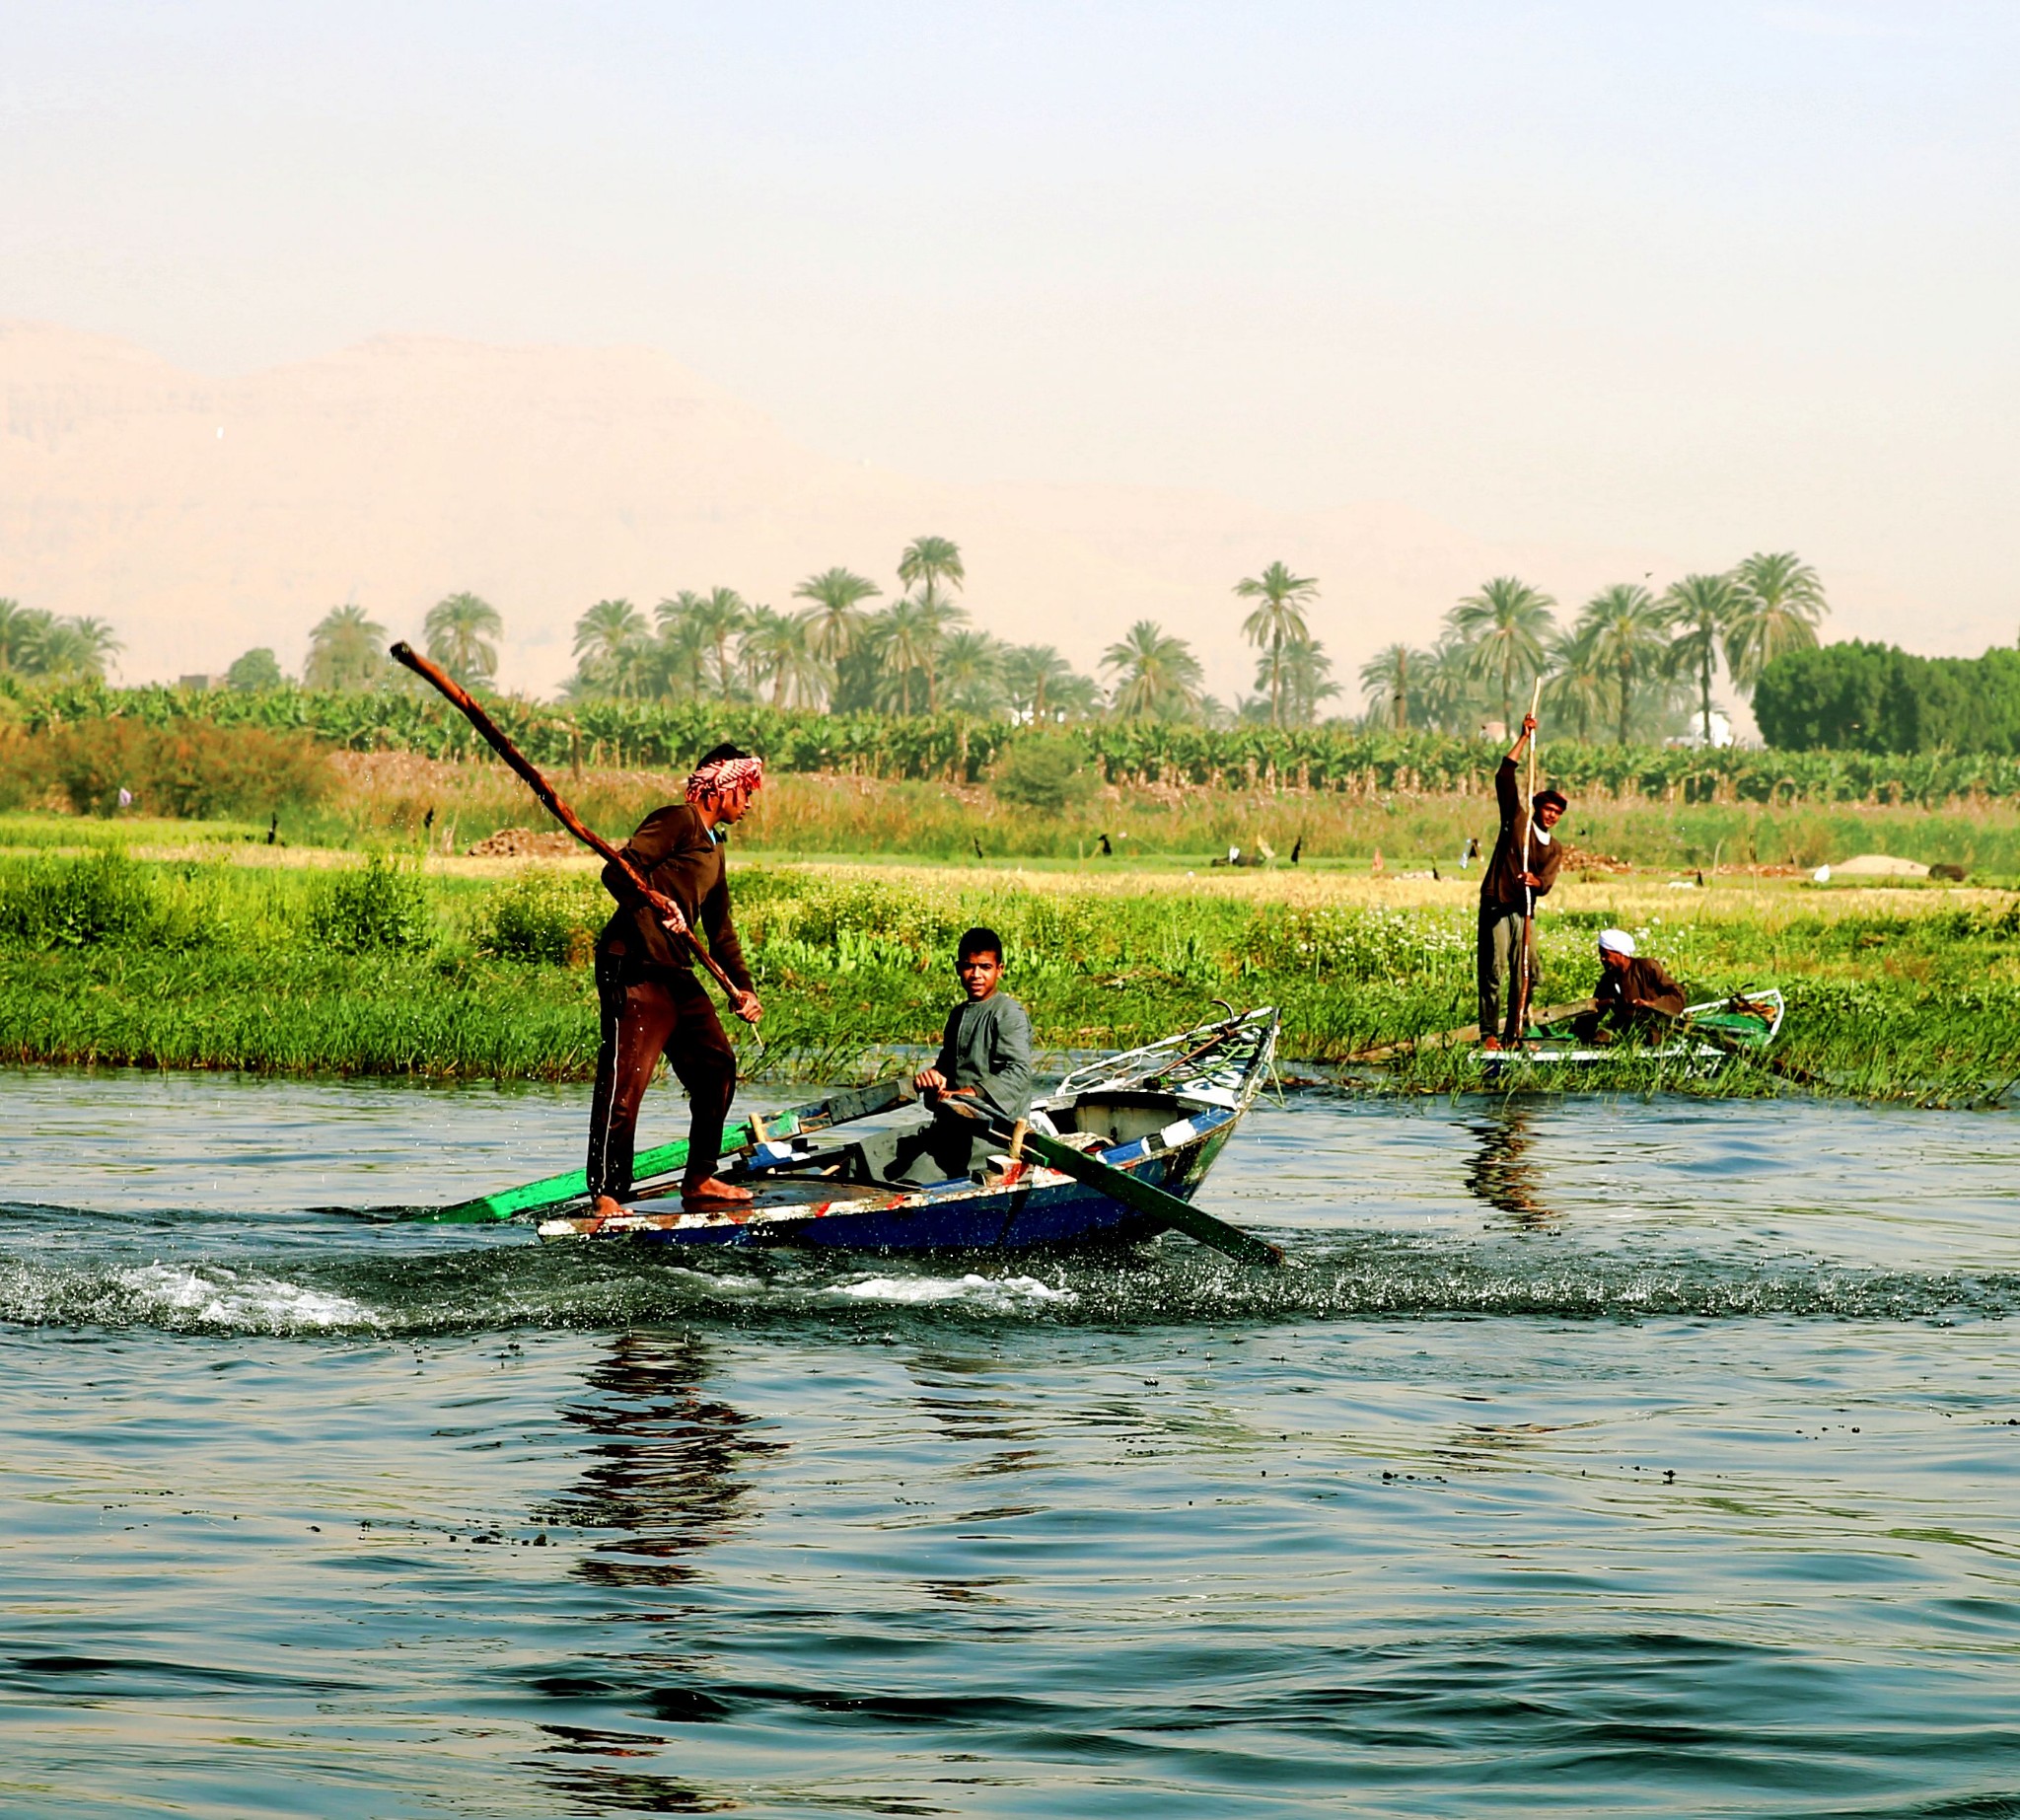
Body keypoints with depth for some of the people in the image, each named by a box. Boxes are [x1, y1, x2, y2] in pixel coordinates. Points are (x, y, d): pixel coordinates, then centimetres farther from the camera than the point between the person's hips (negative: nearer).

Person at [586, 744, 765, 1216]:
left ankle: (699, 1181, 20)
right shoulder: (677, 821, -6)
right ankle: (606, 1196, -14)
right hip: (634, 966, -10)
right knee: (624, 1082, -13)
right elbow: (617, 872, -19)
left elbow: (720, 930, 30)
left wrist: (743, 986, 22)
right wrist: (653, 900, -36)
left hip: (676, 972, 10)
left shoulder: (713, 847, 24)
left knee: (716, 1066, 12)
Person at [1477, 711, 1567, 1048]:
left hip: (1524, 910, 4)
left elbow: (1547, 883, -1)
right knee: (1493, 972, -9)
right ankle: (1489, 1033, -7)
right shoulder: (1517, 820, 6)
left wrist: (1535, 881, -26)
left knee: (1525, 974, 1)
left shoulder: (1554, 849, 15)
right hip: (1496, 905, -4)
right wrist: (1524, 739, -5)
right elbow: (1504, 778, -3)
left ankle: (1513, 1034, 6)